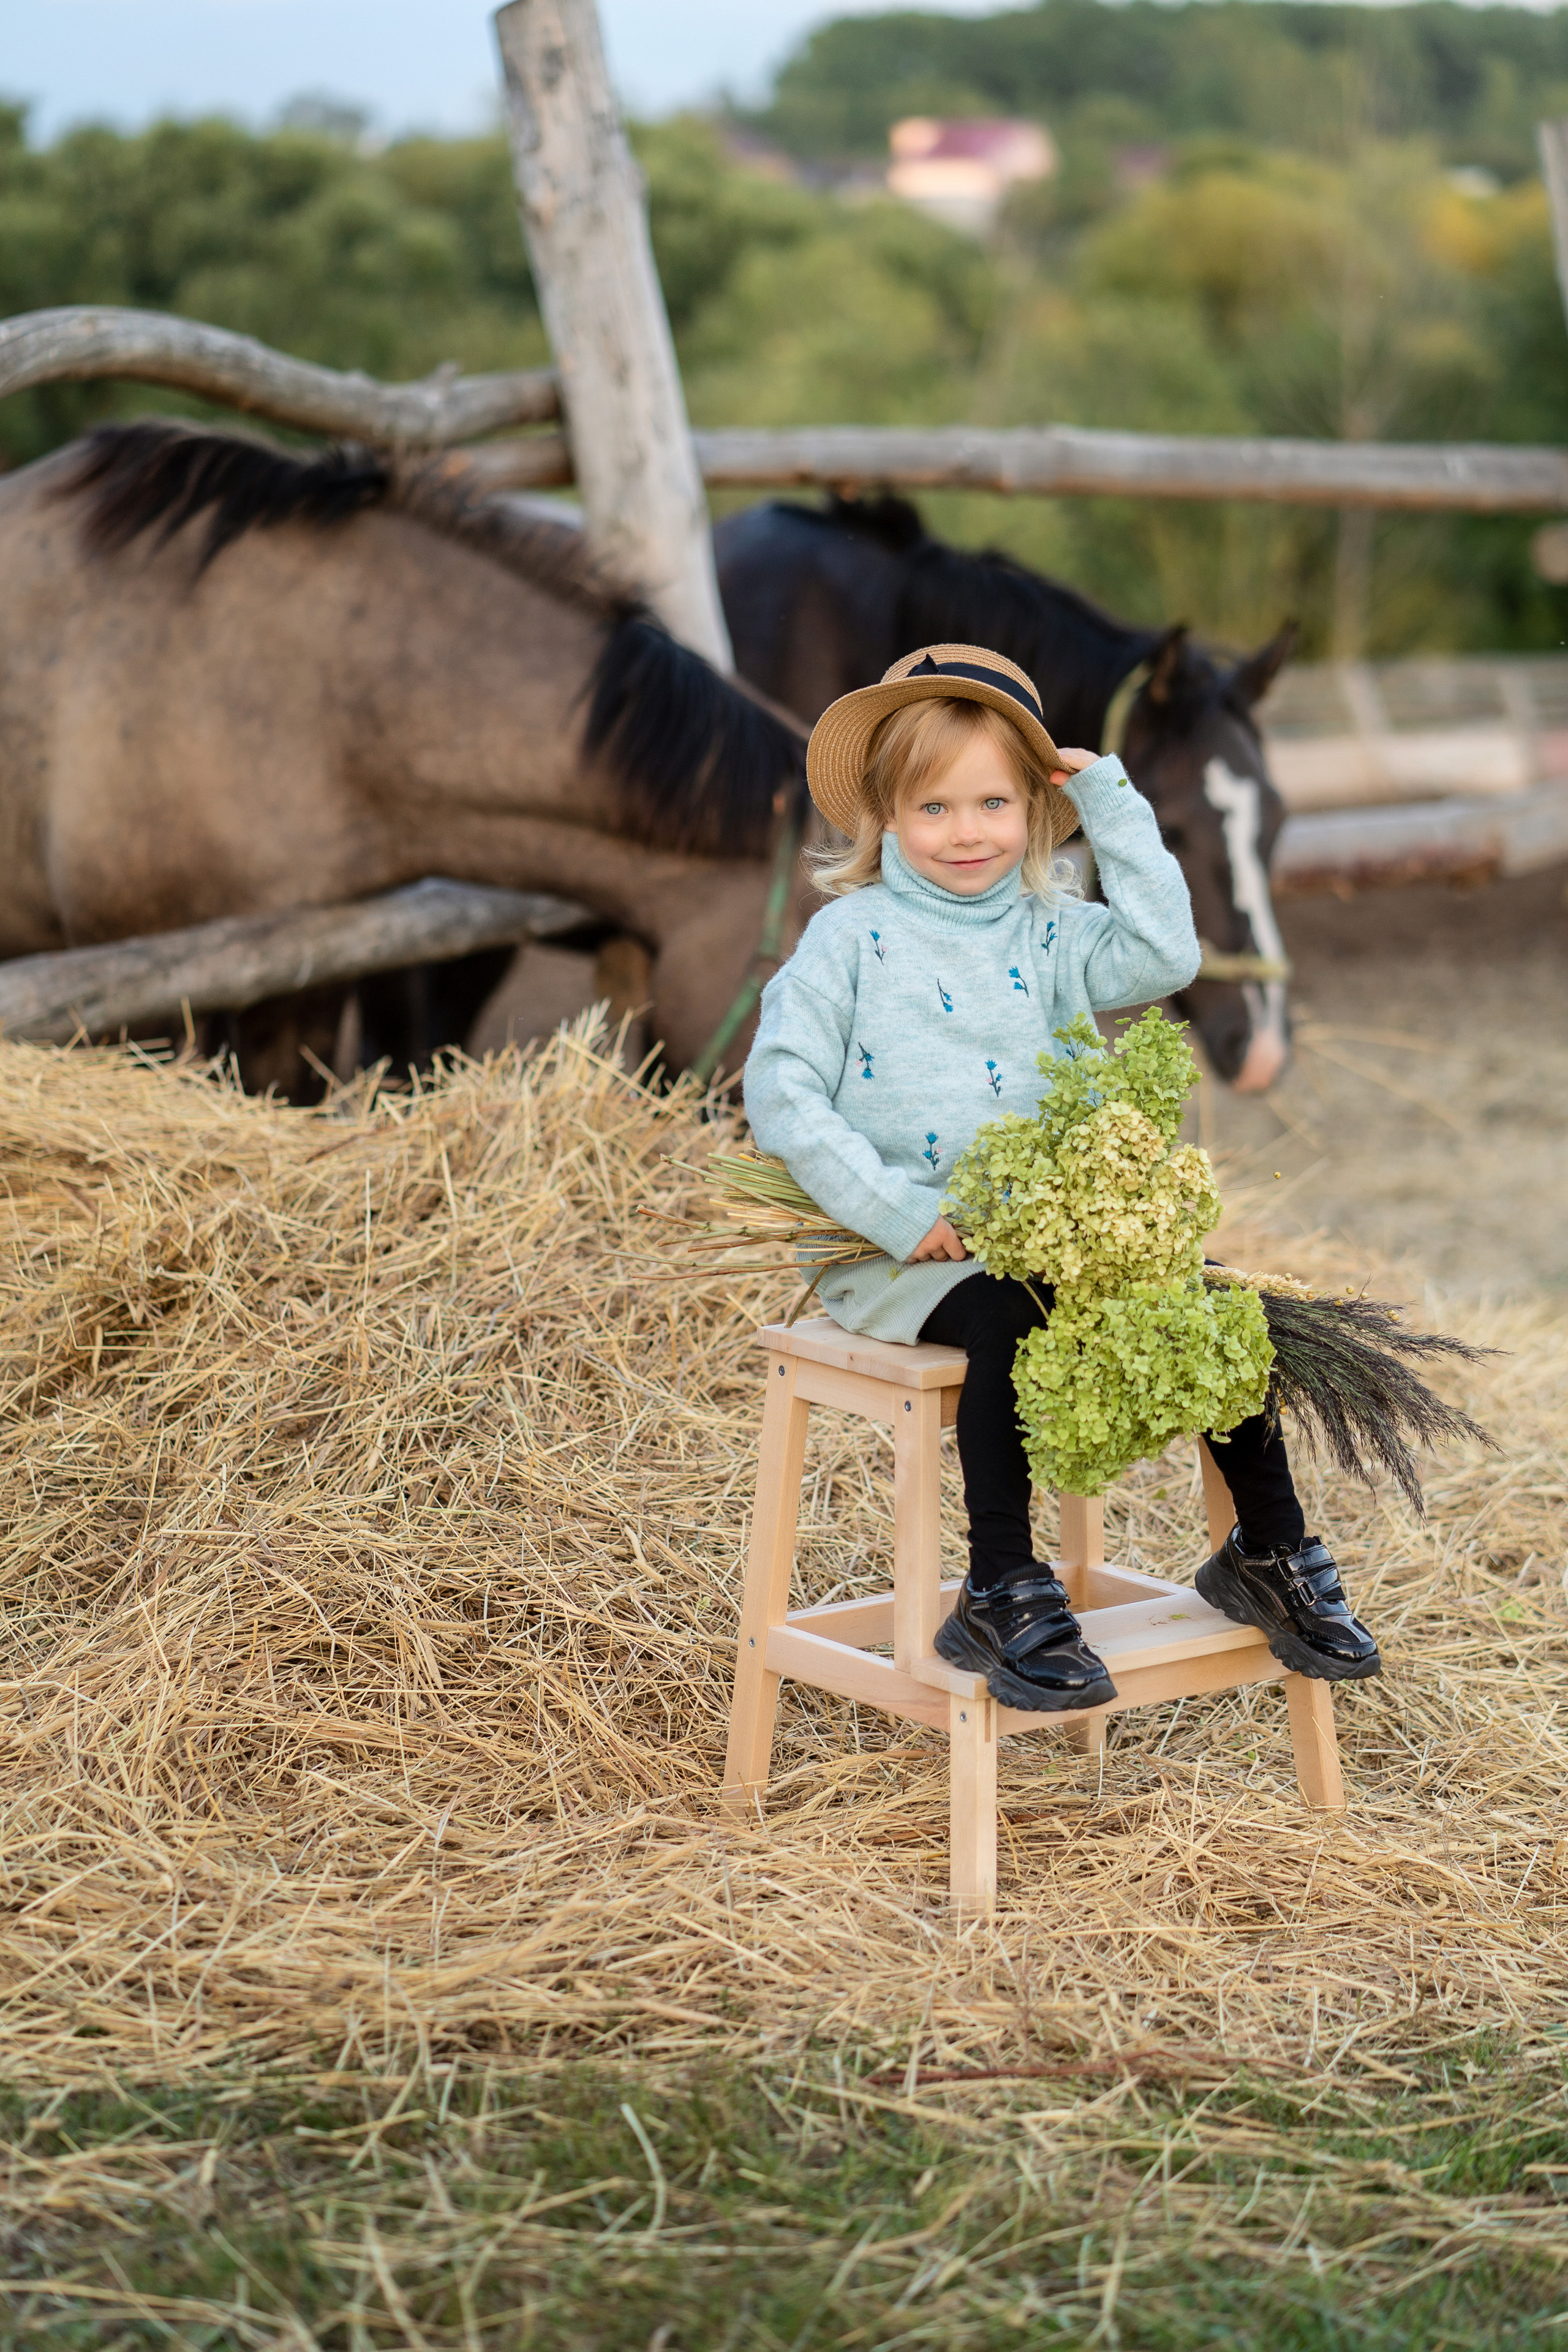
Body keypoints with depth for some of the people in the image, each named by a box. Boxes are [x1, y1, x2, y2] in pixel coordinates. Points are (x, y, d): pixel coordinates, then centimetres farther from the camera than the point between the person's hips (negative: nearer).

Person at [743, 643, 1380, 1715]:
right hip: (904, 1257, -4)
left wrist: (1114, 808, -3)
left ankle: (1270, 1551, 4)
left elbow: (1166, 954, -7)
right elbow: (782, 1091, -8)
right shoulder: (853, 936, -1)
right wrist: (895, 1210, -17)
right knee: (1007, 1319, -34)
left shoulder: (1049, 933, 11)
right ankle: (1000, 1597, -25)